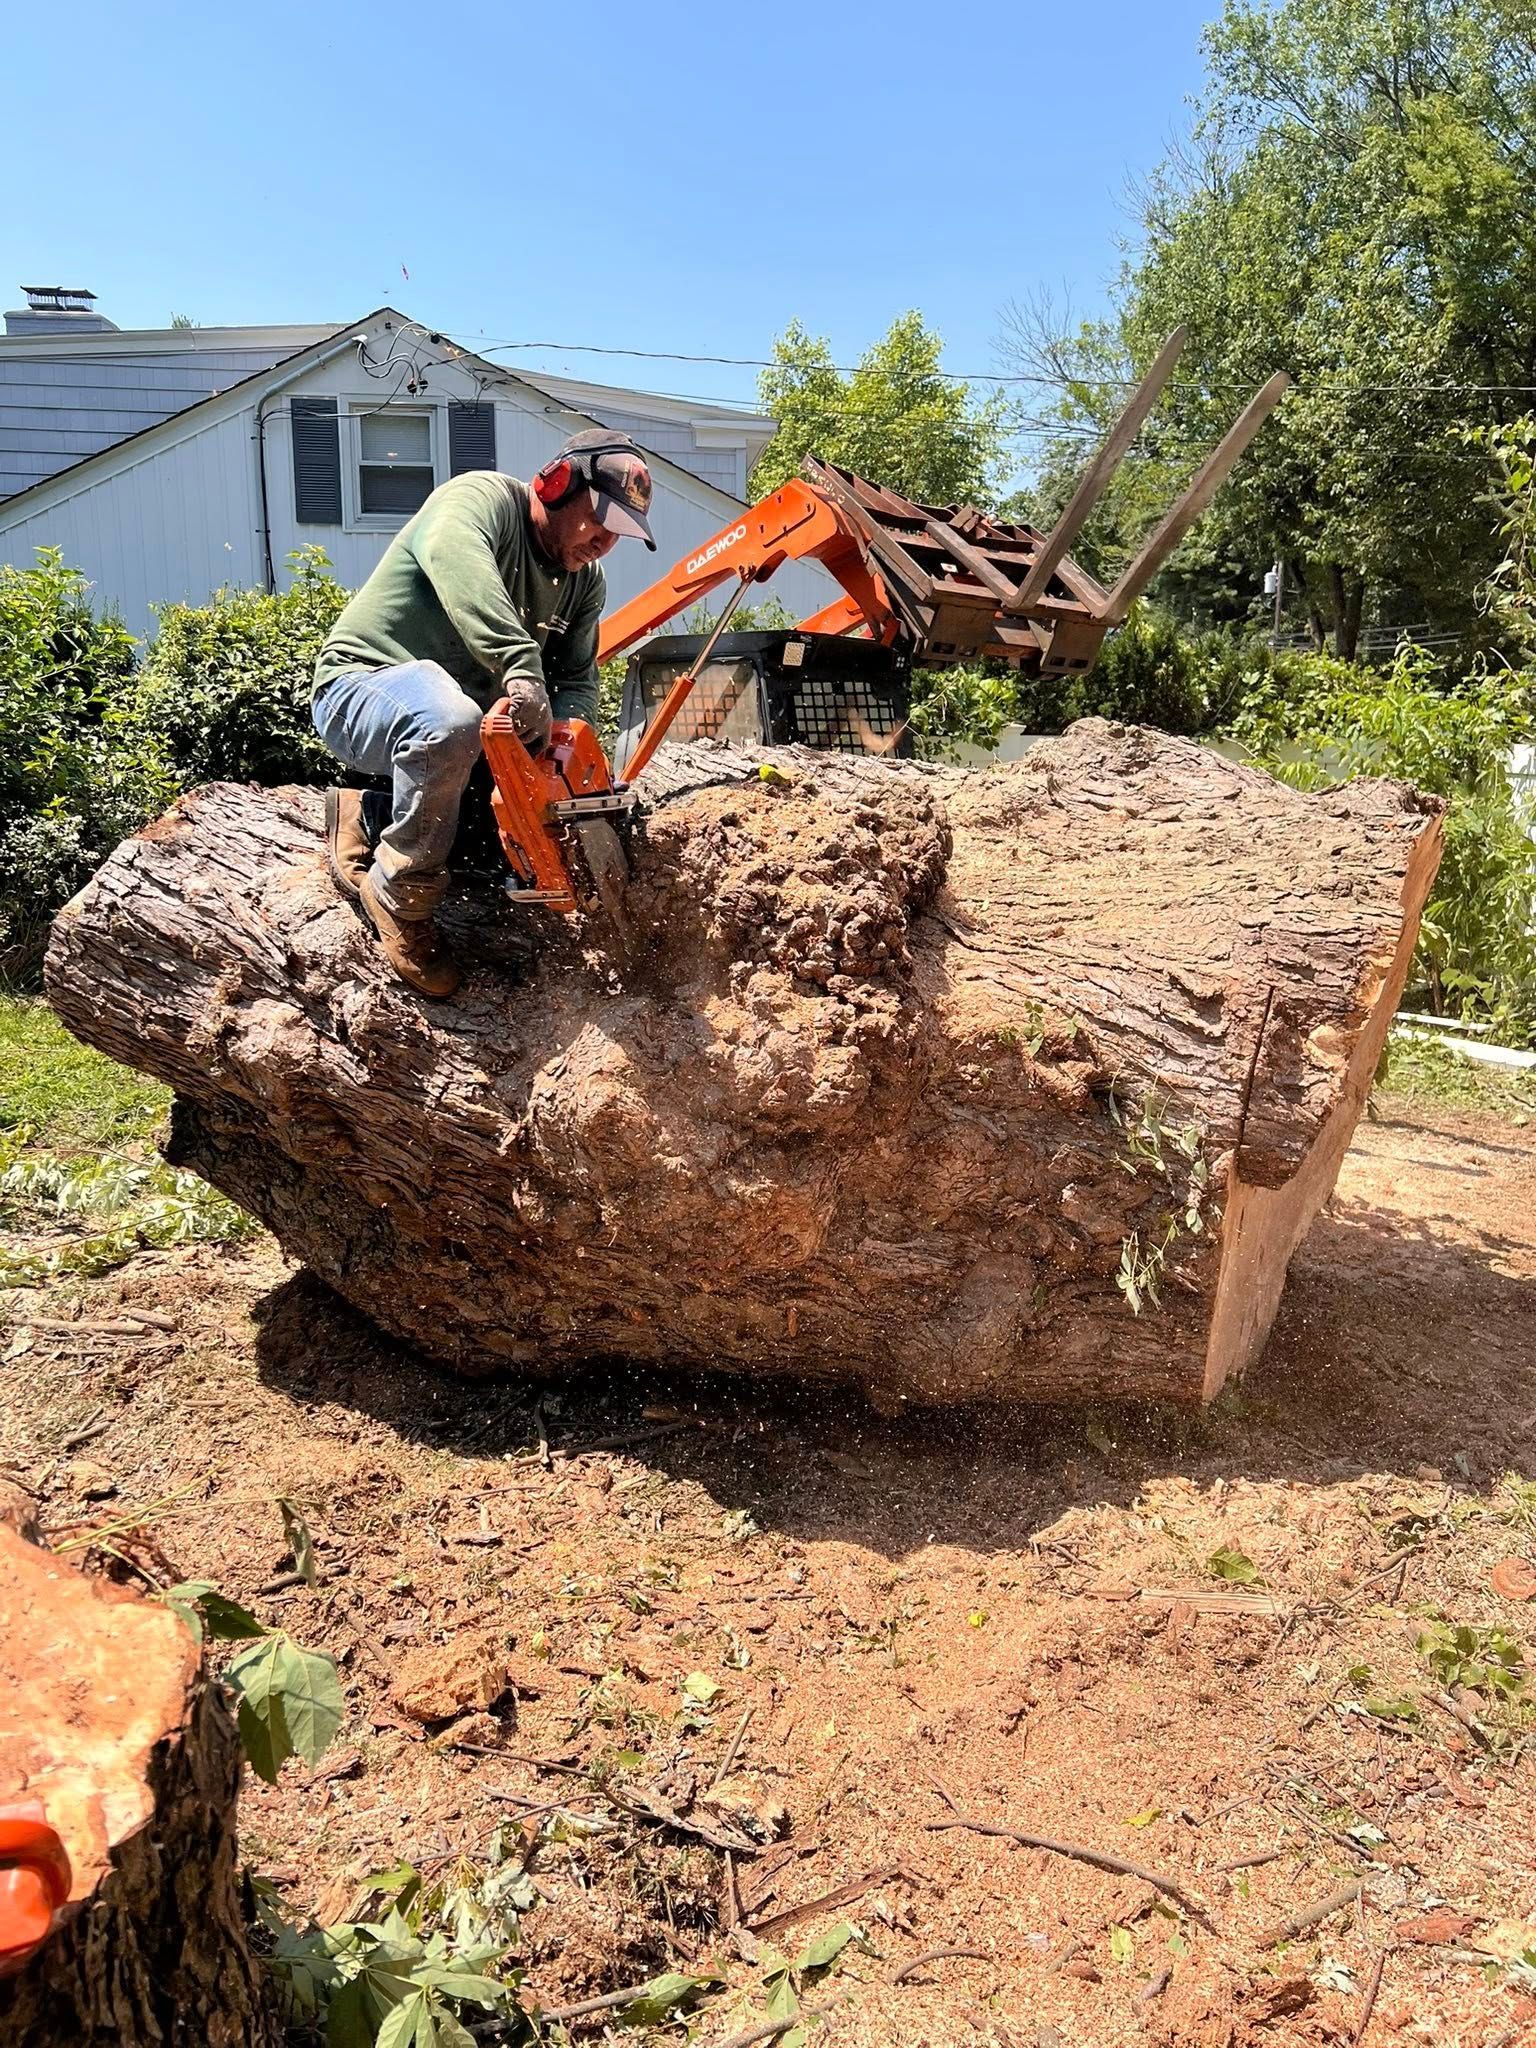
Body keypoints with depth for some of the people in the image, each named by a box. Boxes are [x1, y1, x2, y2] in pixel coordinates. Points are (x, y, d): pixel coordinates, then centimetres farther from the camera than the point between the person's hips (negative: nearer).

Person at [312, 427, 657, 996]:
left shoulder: (585, 581, 7)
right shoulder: (484, 496, -16)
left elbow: (579, 681, 0)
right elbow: (454, 555, -40)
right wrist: (522, 667, -55)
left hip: (461, 708, 8)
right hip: (364, 686, -8)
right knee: (451, 725, -39)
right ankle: (399, 895, -18)